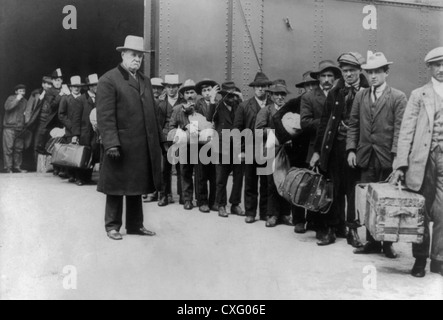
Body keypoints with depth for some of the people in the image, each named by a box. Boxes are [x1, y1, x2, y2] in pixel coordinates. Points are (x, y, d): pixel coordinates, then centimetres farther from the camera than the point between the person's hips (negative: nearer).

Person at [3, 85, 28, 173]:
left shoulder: (25, 101, 17)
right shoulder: (11, 98, 2)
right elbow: (7, 107, -16)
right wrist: (17, 99, -18)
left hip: (20, 129, 5)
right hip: (9, 128, -5)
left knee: (19, 149, 4)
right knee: (8, 148, -6)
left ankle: (17, 167, 12)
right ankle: (8, 168, -3)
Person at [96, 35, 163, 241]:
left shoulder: (145, 81, 17)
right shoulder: (109, 80, -7)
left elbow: (152, 112, 16)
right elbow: (105, 116, -14)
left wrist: (158, 138, 11)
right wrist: (111, 143, -20)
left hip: (143, 147, 7)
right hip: (121, 146, -7)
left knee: (137, 187, 15)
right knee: (116, 187, 6)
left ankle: (135, 225, 28)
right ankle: (113, 226, 20)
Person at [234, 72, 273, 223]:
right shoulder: (244, 106, 4)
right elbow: (237, 129, 2)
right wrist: (240, 150, -4)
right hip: (250, 151, 0)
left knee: (267, 184, 7)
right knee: (250, 184, 7)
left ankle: (266, 212, 19)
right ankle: (250, 213, 17)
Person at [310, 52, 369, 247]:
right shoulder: (335, 93, 8)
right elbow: (324, 123, 8)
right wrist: (317, 150, 3)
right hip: (335, 147, 2)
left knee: (354, 190, 5)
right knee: (335, 190, 8)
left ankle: (353, 230, 17)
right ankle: (331, 229, 17)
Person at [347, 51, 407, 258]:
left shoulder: (398, 97, 0)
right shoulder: (360, 96, 12)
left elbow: (399, 128, -6)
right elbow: (353, 125, 11)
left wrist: (396, 155, -15)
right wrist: (351, 149, 1)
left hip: (387, 158, -3)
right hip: (366, 157, 4)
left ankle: (387, 243, 15)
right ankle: (372, 242, 15)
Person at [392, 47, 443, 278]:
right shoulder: (419, 95, 7)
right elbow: (406, 131, 1)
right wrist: (401, 165, -8)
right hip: (423, 160, 0)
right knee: (421, 212, 7)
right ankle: (420, 259, 21)